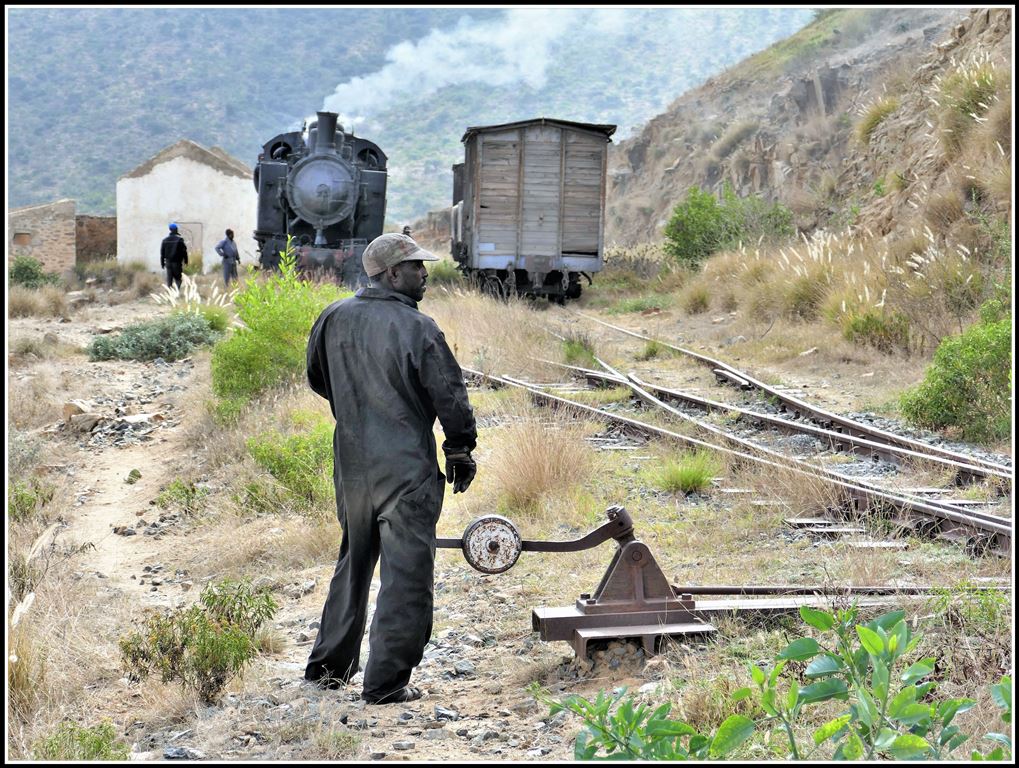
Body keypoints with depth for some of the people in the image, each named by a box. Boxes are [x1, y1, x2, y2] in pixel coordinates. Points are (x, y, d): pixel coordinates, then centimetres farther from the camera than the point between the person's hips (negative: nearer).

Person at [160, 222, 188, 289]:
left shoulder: (165, 240, 5)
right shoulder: (179, 239, -8)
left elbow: (162, 252, 9)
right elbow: (184, 251, -7)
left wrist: (162, 263, 16)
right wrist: (185, 261, 3)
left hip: (168, 262, 4)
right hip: (177, 263, -4)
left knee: (169, 280, 7)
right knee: (178, 279, 1)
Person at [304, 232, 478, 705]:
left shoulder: (334, 319, 2)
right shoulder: (417, 329, -15)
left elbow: (317, 378, 17)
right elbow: (450, 397, -10)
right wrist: (461, 453, 4)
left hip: (350, 465, 7)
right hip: (407, 470, -6)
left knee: (353, 563, 22)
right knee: (406, 575, 2)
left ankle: (328, 666, 31)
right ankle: (386, 682, 4)